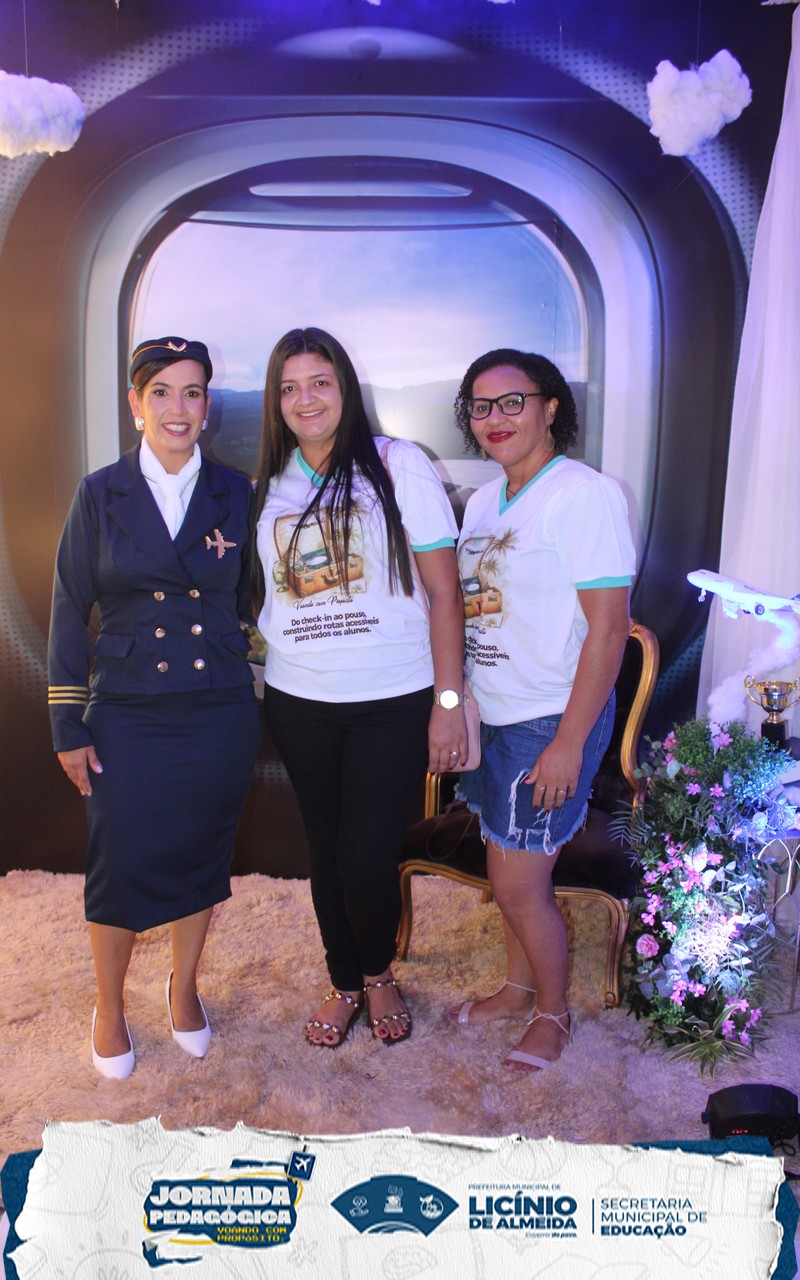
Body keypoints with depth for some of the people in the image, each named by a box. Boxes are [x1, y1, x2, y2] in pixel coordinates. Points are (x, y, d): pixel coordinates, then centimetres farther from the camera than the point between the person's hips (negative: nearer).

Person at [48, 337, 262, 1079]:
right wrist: (69, 727, -2)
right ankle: (109, 1010, 33)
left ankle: (184, 989, 39)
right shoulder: (101, 494, -2)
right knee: (120, 867, 7)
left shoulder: (235, 494, 1)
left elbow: (248, 601, 8)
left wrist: (252, 703, 2)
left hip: (219, 714, 1)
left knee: (201, 857, 14)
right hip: (127, 715, -1)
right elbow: (69, 613, 0)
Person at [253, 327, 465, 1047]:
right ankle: (344, 984, 38)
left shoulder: (398, 465, -6)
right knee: (327, 852, 14)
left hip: (393, 701, -4)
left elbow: (444, 591, -8)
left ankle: (379, 974, 32)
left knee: (368, 860, -1)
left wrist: (449, 703, -11)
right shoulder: (270, 483, 7)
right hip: (299, 703, 4)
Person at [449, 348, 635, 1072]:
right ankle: (519, 989, 41)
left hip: (551, 722, -7)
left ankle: (553, 1013, 28)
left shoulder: (585, 495, -15)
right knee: (506, 872, 19)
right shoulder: (483, 502, 10)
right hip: (494, 716, 7)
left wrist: (568, 743, -20)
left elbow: (608, 627, -19)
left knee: (520, 886, 2)